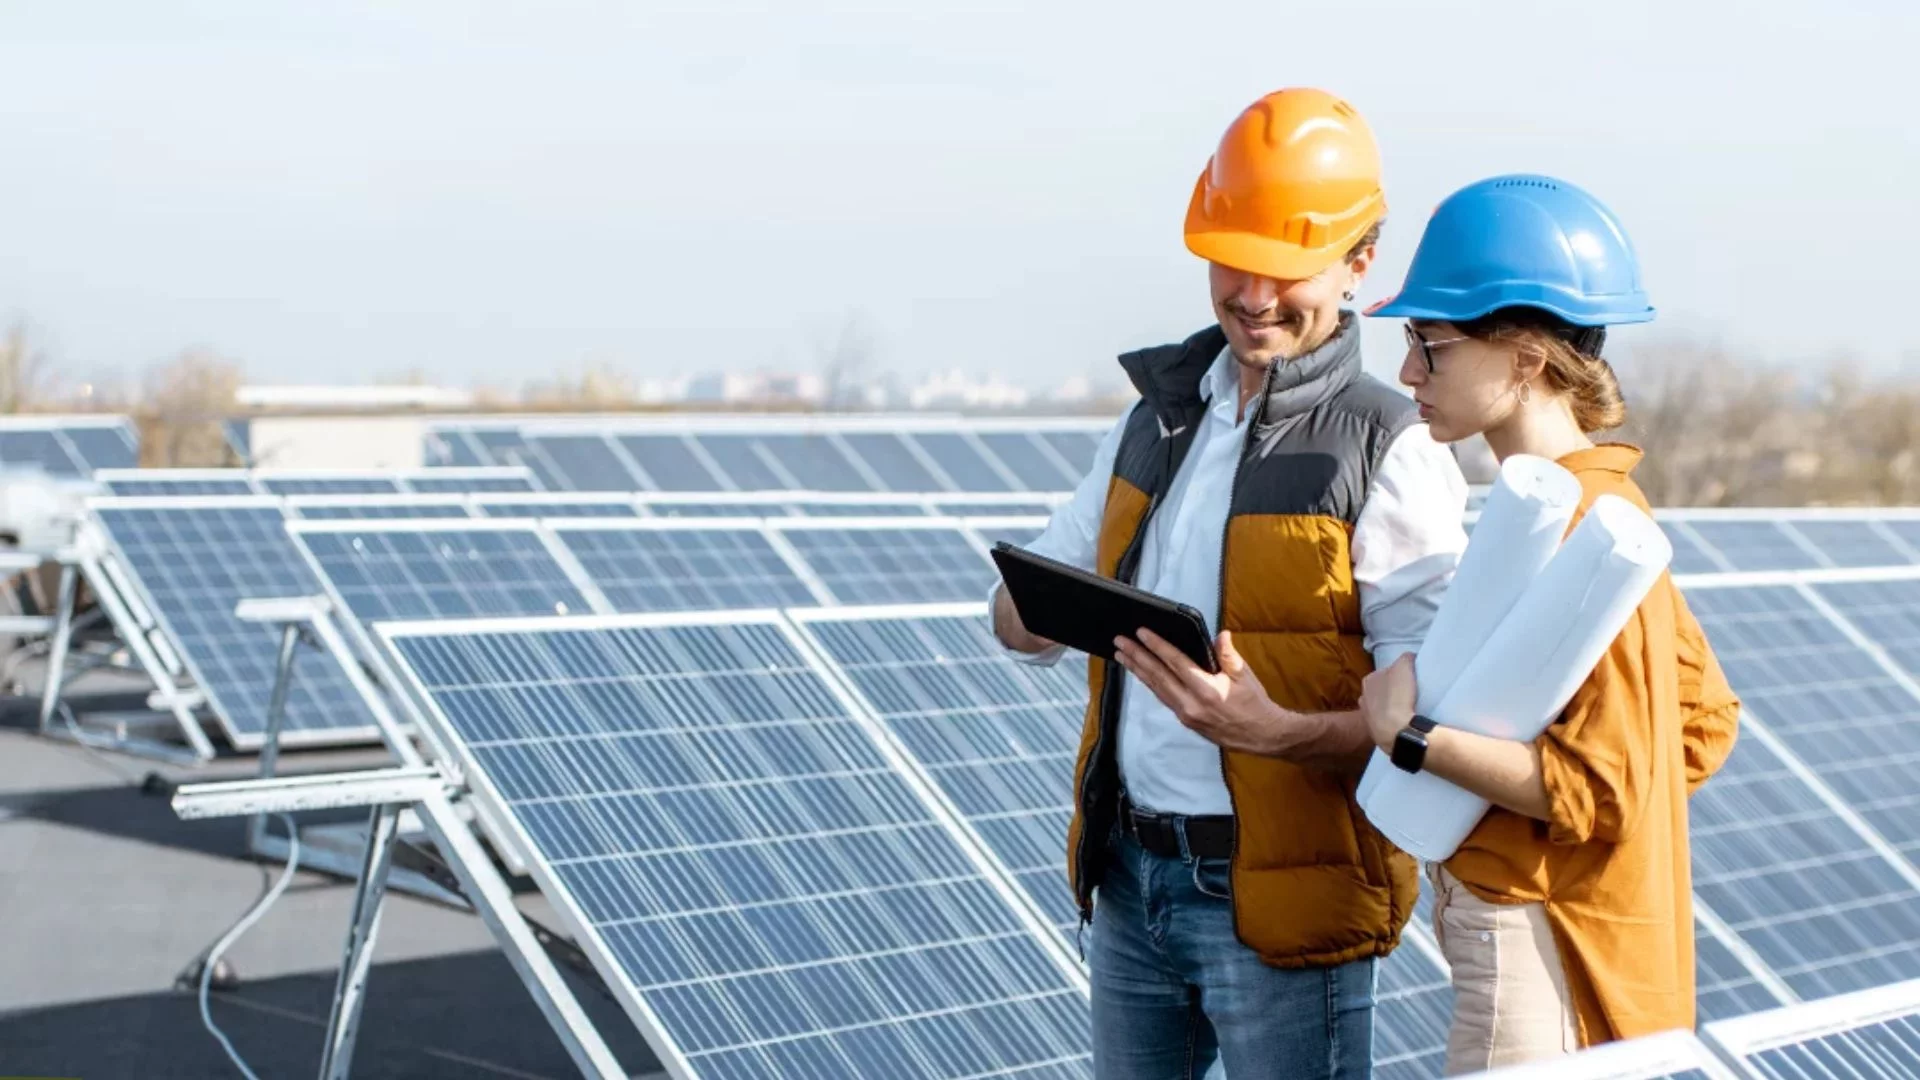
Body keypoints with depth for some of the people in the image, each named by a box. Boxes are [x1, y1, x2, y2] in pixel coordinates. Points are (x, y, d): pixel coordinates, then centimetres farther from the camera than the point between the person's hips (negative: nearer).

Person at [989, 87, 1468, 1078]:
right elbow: (1023, 619, 12)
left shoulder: (1390, 457, -12)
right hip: (1127, 875, 6)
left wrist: (1276, 731, -33)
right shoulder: (1158, 414, 8)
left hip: (1280, 897, -6)